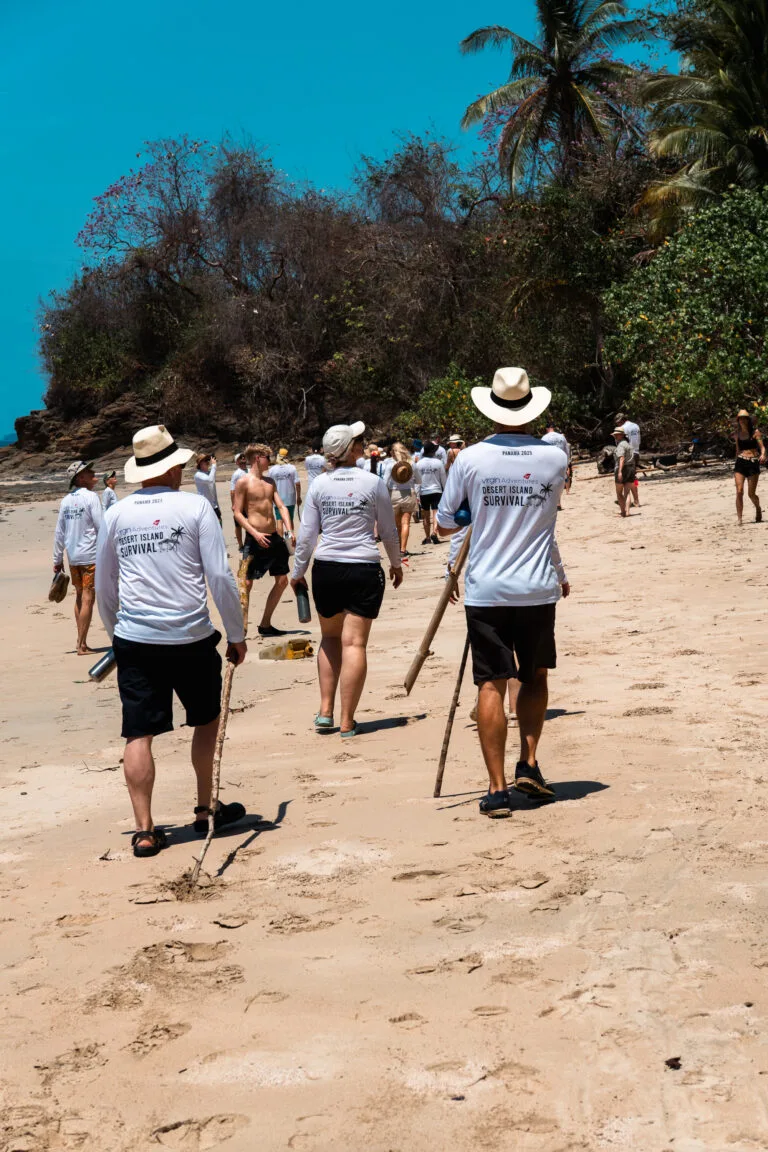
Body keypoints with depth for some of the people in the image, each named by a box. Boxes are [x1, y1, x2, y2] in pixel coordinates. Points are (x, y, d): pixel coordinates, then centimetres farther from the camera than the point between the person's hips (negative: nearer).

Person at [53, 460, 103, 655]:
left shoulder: (66, 500, 8)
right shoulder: (90, 497, -11)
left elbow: (59, 533, 10)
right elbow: (102, 527, -14)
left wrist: (57, 559, 16)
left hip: (72, 557, 7)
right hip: (91, 555, -7)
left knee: (80, 597, 17)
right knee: (87, 599, -3)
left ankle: (80, 641, 22)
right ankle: (82, 645, -2)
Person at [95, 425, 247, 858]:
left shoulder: (117, 514, 5)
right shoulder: (195, 506, -4)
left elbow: (104, 587, 14)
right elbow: (221, 577, -7)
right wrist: (237, 635, 2)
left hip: (134, 640, 2)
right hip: (190, 638, -2)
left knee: (139, 734, 5)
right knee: (207, 723, 19)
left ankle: (145, 830, 2)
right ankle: (206, 811, 29)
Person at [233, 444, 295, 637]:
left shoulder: (270, 481, 14)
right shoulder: (244, 482, -7)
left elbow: (281, 507, 10)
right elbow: (238, 513, -10)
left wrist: (290, 531, -3)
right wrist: (255, 534, -20)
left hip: (274, 537, 8)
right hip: (255, 539, -8)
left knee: (282, 581, 10)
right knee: (247, 583, -7)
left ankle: (265, 624, 20)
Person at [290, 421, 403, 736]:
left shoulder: (319, 484, 3)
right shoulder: (373, 482, -3)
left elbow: (306, 534, 5)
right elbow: (389, 531, 6)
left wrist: (298, 571, 16)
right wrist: (396, 563, 21)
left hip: (326, 569, 3)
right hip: (364, 569, -3)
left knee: (330, 637, 20)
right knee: (354, 642, -1)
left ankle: (325, 712, 13)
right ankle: (347, 723, -1)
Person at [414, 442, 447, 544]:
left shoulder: (419, 464, -3)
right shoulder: (438, 462, -5)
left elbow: (417, 480, 0)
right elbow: (443, 478, 1)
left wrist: (417, 494, 6)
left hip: (423, 492, 2)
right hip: (436, 491, -2)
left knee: (426, 516, 13)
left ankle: (427, 537, 19)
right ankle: (434, 533, -26)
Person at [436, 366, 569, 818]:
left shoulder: (471, 459, -5)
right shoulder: (555, 458, -1)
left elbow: (444, 525, 4)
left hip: (486, 590, -1)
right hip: (538, 590, 1)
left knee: (492, 684, 2)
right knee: (535, 677, 20)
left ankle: (498, 788, 2)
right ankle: (528, 764, 13)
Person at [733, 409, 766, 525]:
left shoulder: (755, 432, 2)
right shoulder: (737, 434, 12)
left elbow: (762, 447, -4)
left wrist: (763, 455, -25)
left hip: (753, 463, -2)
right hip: (740, 463, 2)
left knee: (751, 493, 2)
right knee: (739, 491, -12)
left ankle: (758, 509, 34)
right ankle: (739, 518, -10)